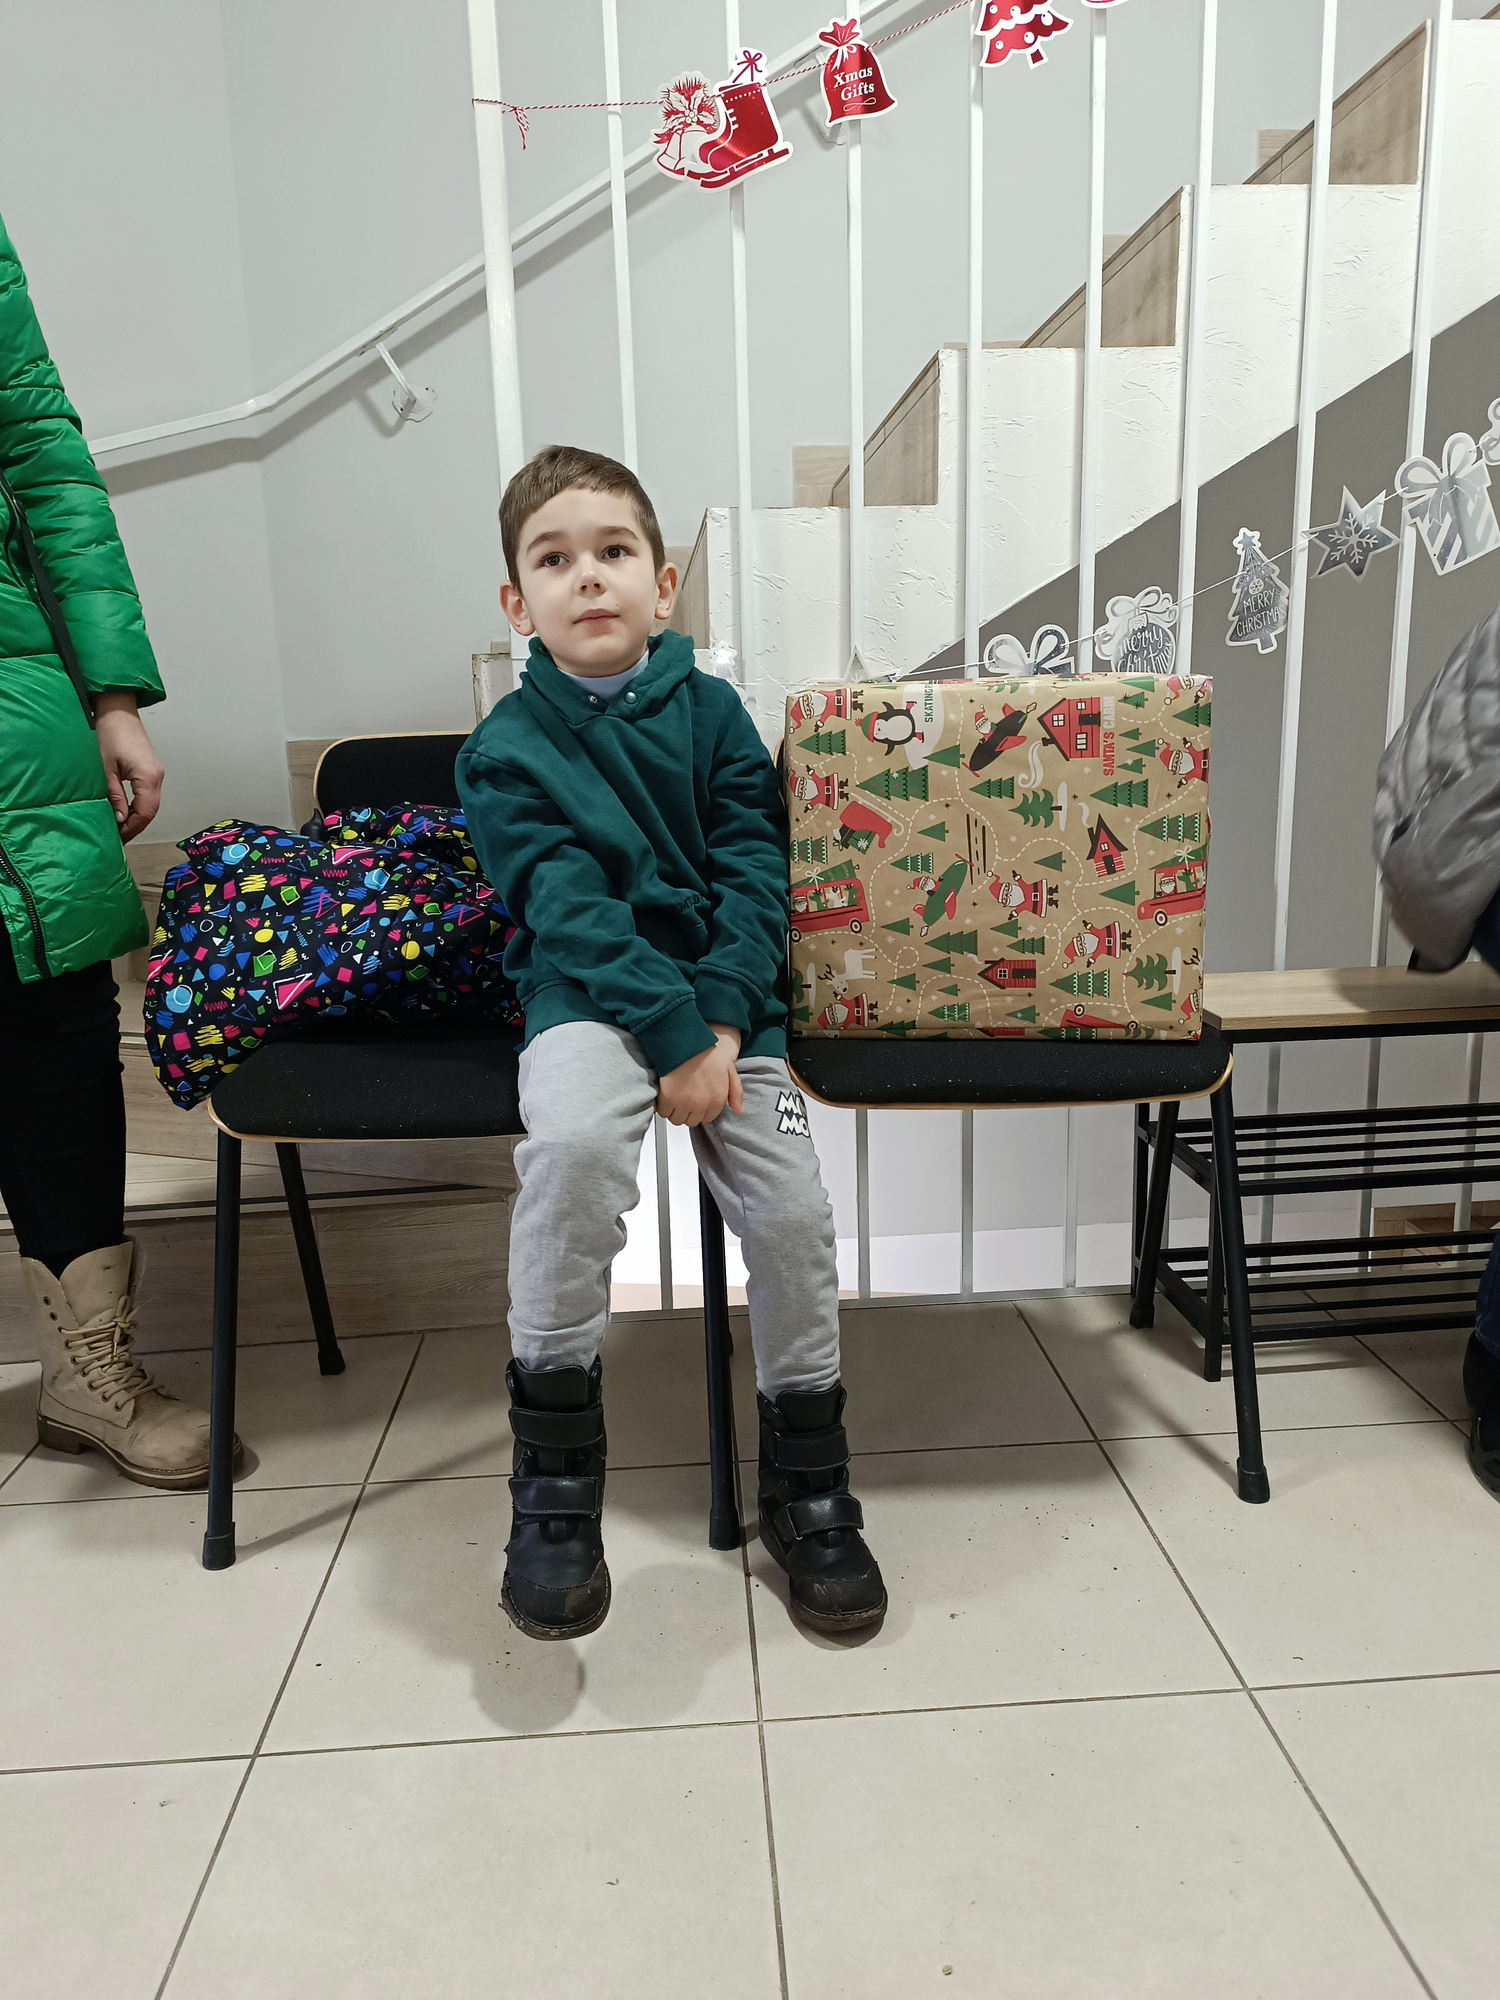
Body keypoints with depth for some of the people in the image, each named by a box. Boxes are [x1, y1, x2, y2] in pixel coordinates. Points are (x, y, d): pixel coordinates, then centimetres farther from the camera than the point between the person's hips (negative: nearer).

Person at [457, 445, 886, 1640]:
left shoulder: (711, 709, 6)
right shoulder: (507, 748, -1)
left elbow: (756, 870, -1)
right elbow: (567, 911, -11)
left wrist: (722, 1022, -15)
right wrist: (673, 1033, -21)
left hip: (729, 999, 3)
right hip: (590, 997, -2)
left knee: (794, 1216, -11)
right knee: (574, 1143, -34)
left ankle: (807, 1485, 14)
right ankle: (555, 1471, -13)